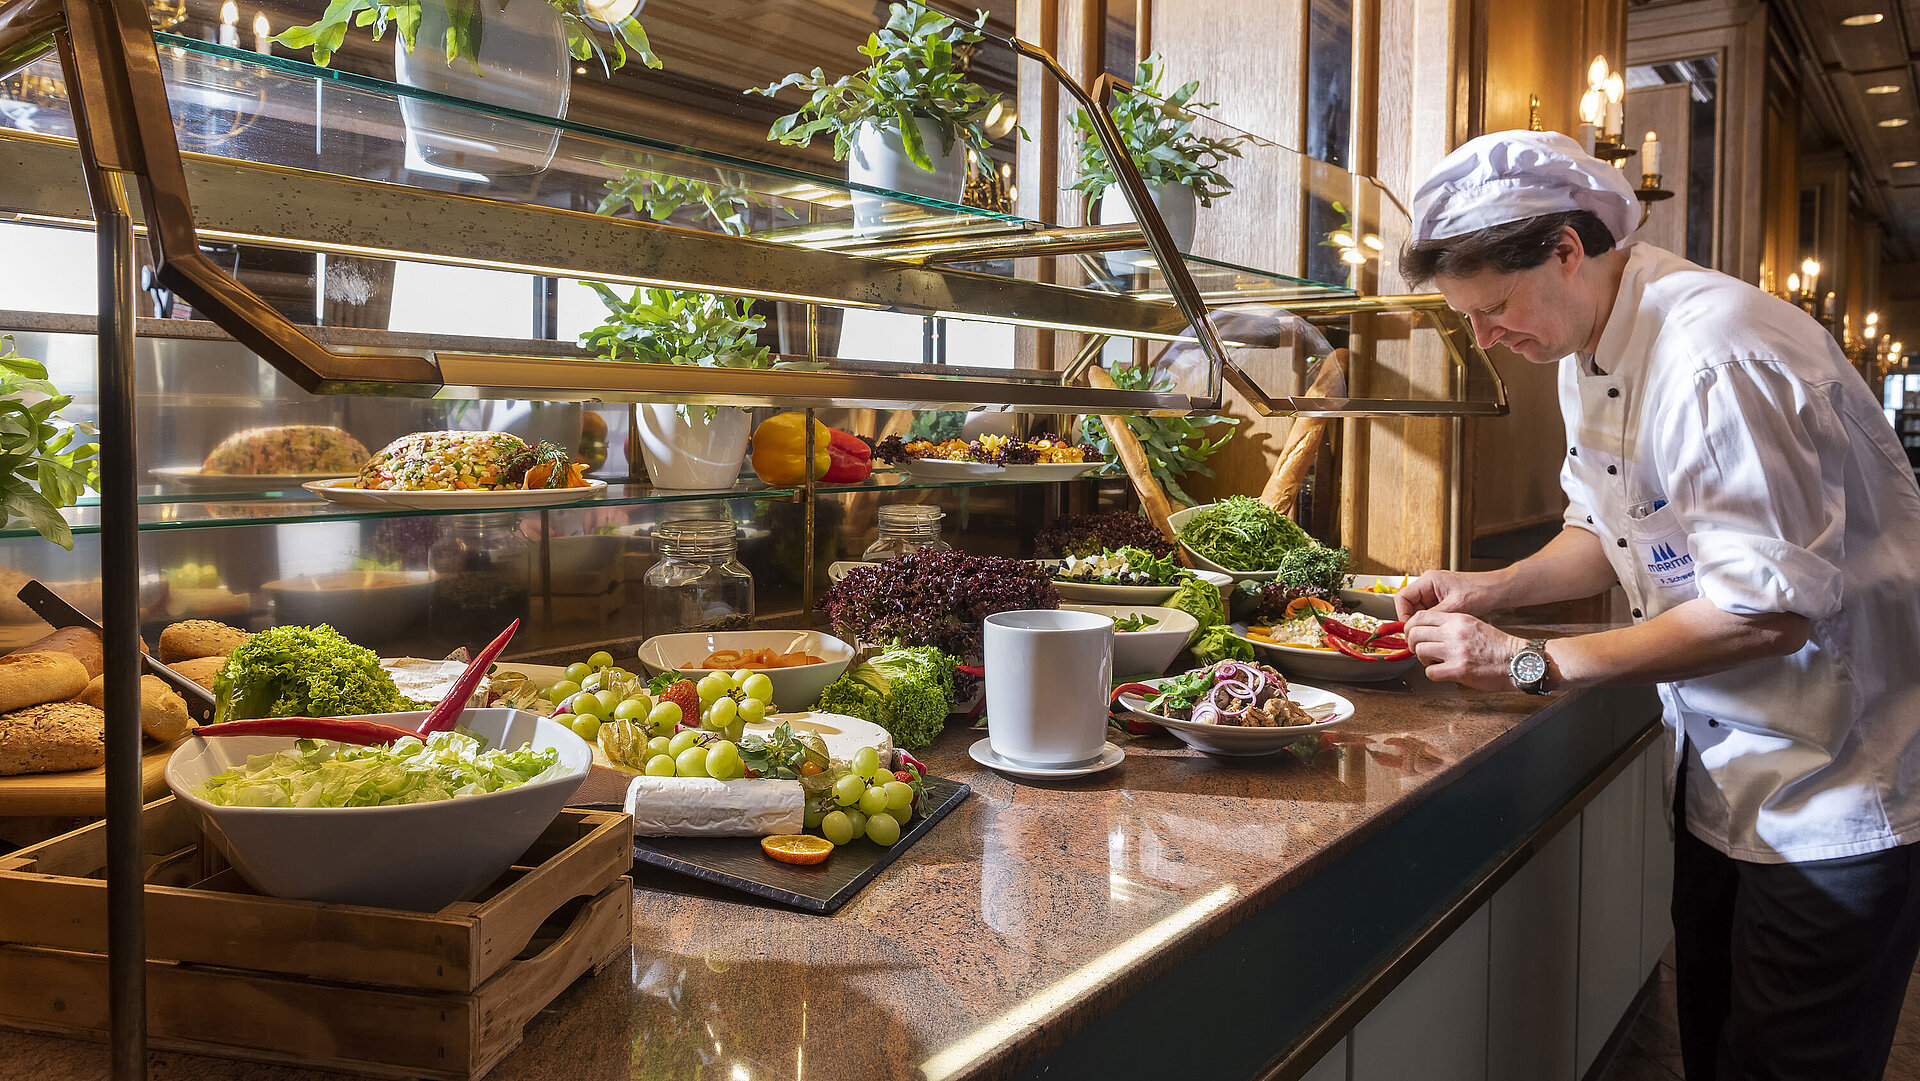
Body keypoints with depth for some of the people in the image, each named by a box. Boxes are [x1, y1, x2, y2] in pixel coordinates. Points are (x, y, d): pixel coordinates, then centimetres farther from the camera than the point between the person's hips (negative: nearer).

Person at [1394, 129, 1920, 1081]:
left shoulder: (1720, 357, -27)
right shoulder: (1587, 355, 3)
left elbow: (1770, 604, -30)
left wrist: (1533, 664, -26)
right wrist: (1492, 590, -4)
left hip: (1838, 790, -8)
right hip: (1721, 772, 8)